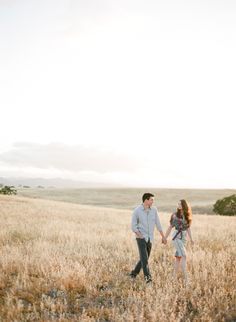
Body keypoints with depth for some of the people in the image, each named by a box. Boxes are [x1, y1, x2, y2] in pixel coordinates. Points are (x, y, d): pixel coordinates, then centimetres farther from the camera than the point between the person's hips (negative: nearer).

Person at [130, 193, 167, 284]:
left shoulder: (154, 210, 1)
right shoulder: (137, 210, -11)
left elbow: (158, 224, 8)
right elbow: (133, 226, -8)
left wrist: (163, 237, 9)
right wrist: (140, 236, -19)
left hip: (149, 238, 5)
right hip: (141, 238, -5)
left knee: (145, 258, 10)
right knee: (144, 257, -17)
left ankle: (134, 273, 28)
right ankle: (147, 277, -17)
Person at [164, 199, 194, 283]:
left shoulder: (187, 216, 8)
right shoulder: (175, 215, -3)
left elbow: (188, 228, 9)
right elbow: (170, 227, 4)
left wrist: (191, 239, 0)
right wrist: (165, 238, 6)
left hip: (183, 237, 5)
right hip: (176, 236, -5)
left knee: (178, 257, 8)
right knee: (184, 256, -15)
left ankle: (174, 276, 17)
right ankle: (185, 278, -15)